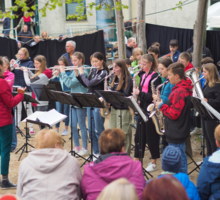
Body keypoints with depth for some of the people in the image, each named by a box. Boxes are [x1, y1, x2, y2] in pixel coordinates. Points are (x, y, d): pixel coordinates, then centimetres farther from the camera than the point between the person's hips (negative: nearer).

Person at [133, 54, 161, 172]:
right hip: (142, 109, 8)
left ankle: (154, 162, 10)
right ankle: (136, 160, 16)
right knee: (139, 135, 10)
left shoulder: (155, 77, -12)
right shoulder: (143, 75, 12)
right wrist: (136, 95, 1)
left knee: (151, 135, 0)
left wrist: (140, 94, -21)